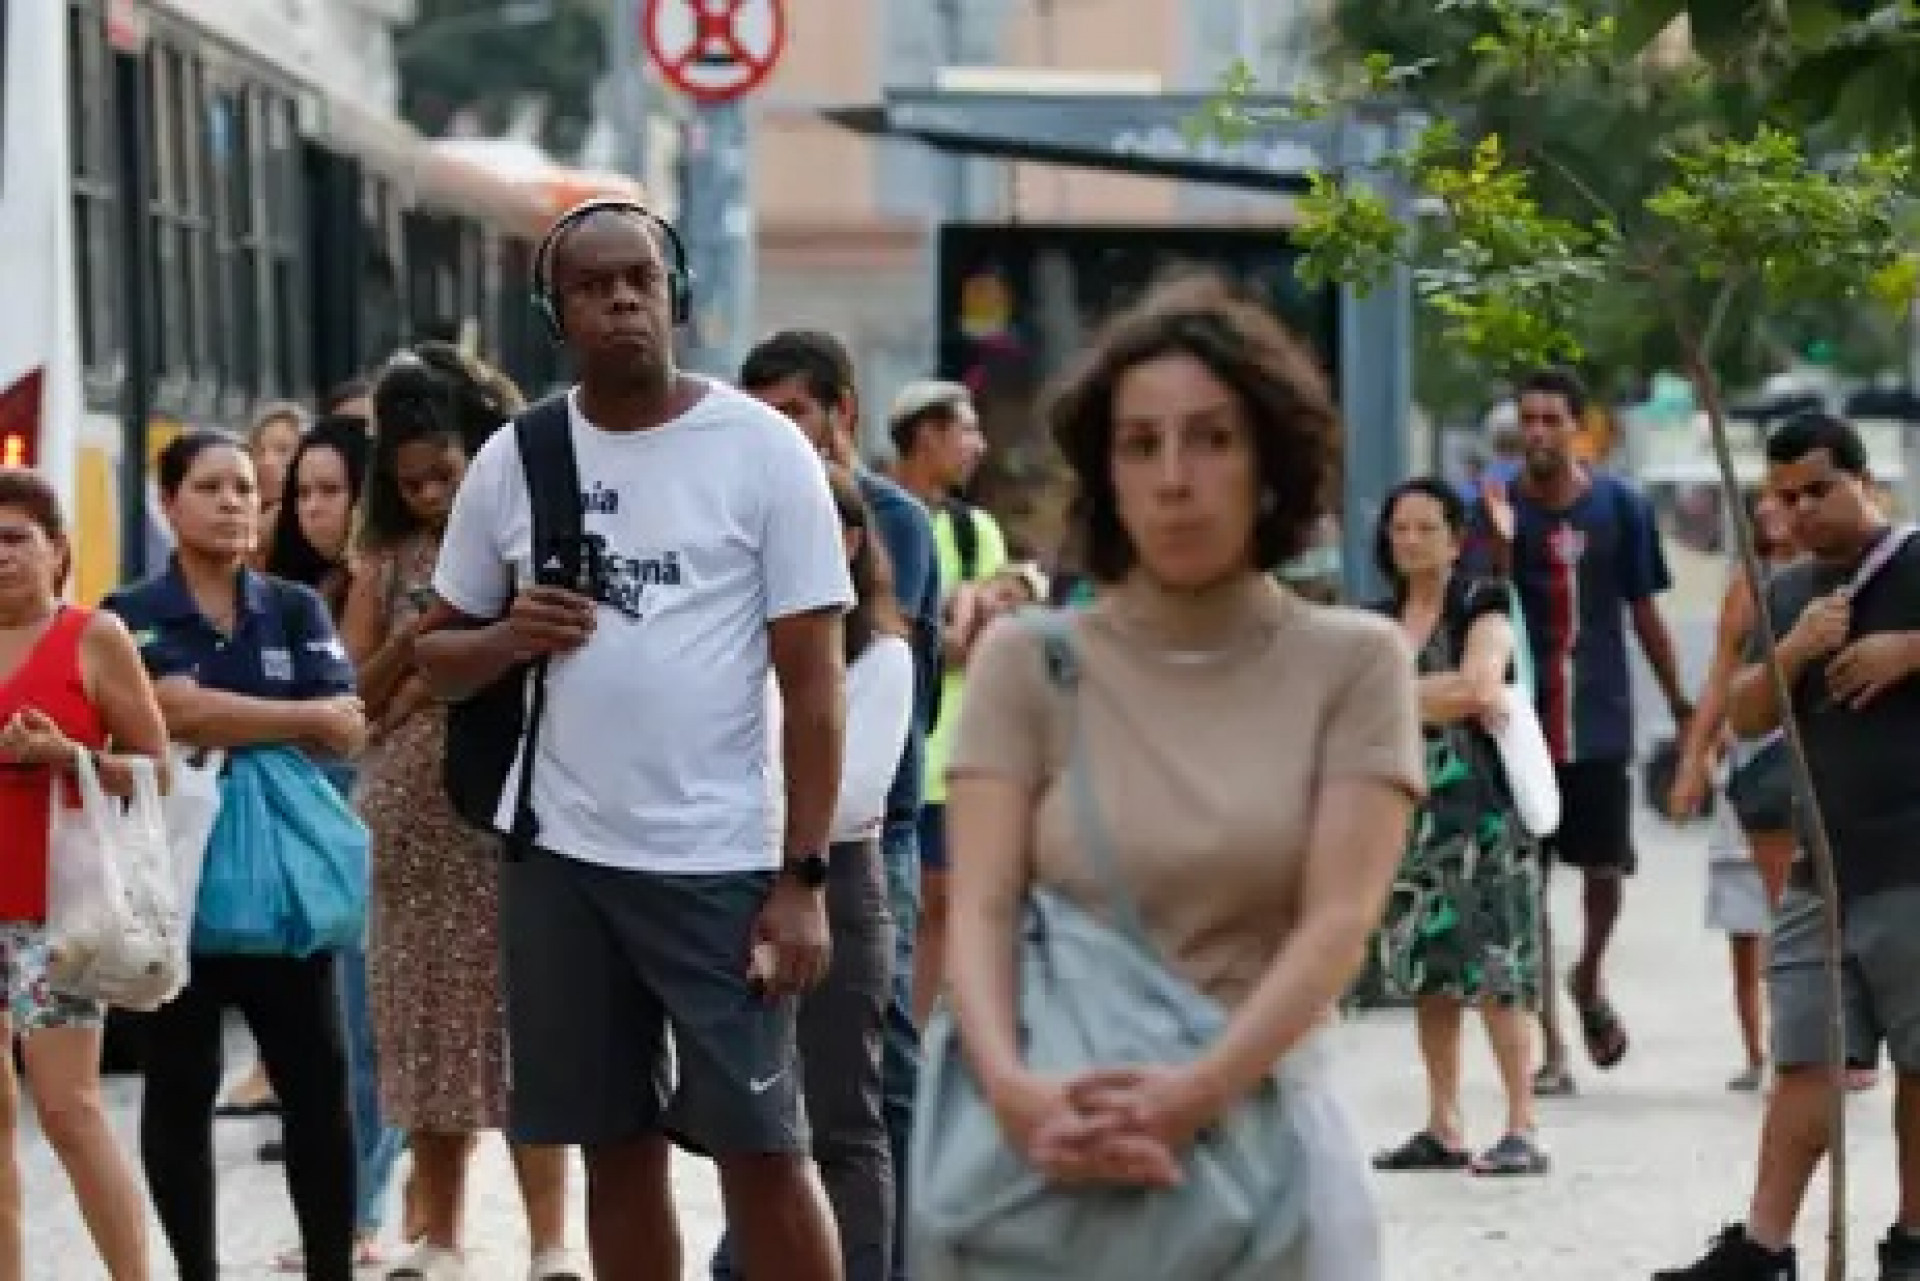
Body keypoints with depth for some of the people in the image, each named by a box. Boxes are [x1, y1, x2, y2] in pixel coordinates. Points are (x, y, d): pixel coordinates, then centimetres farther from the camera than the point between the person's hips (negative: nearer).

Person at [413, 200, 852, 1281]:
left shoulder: (763, 450, -4)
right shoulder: (514, 459, 6)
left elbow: (814, 677, -5)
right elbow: (438, 655, 14)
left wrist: (804, 877, -11)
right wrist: (510, 638, -10)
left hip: (719, 861, -4)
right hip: (559, 859, 4)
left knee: (763, 1146, -2)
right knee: (618, 1148, 9)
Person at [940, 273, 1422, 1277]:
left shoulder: (1352, 663, 1)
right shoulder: (1027, 663, 3)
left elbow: (1338, 921, -9)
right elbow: (981, 910, -6)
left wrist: (1201, 1092, -25)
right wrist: (1012, 1087, -27)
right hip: (1063, 1140, 0)